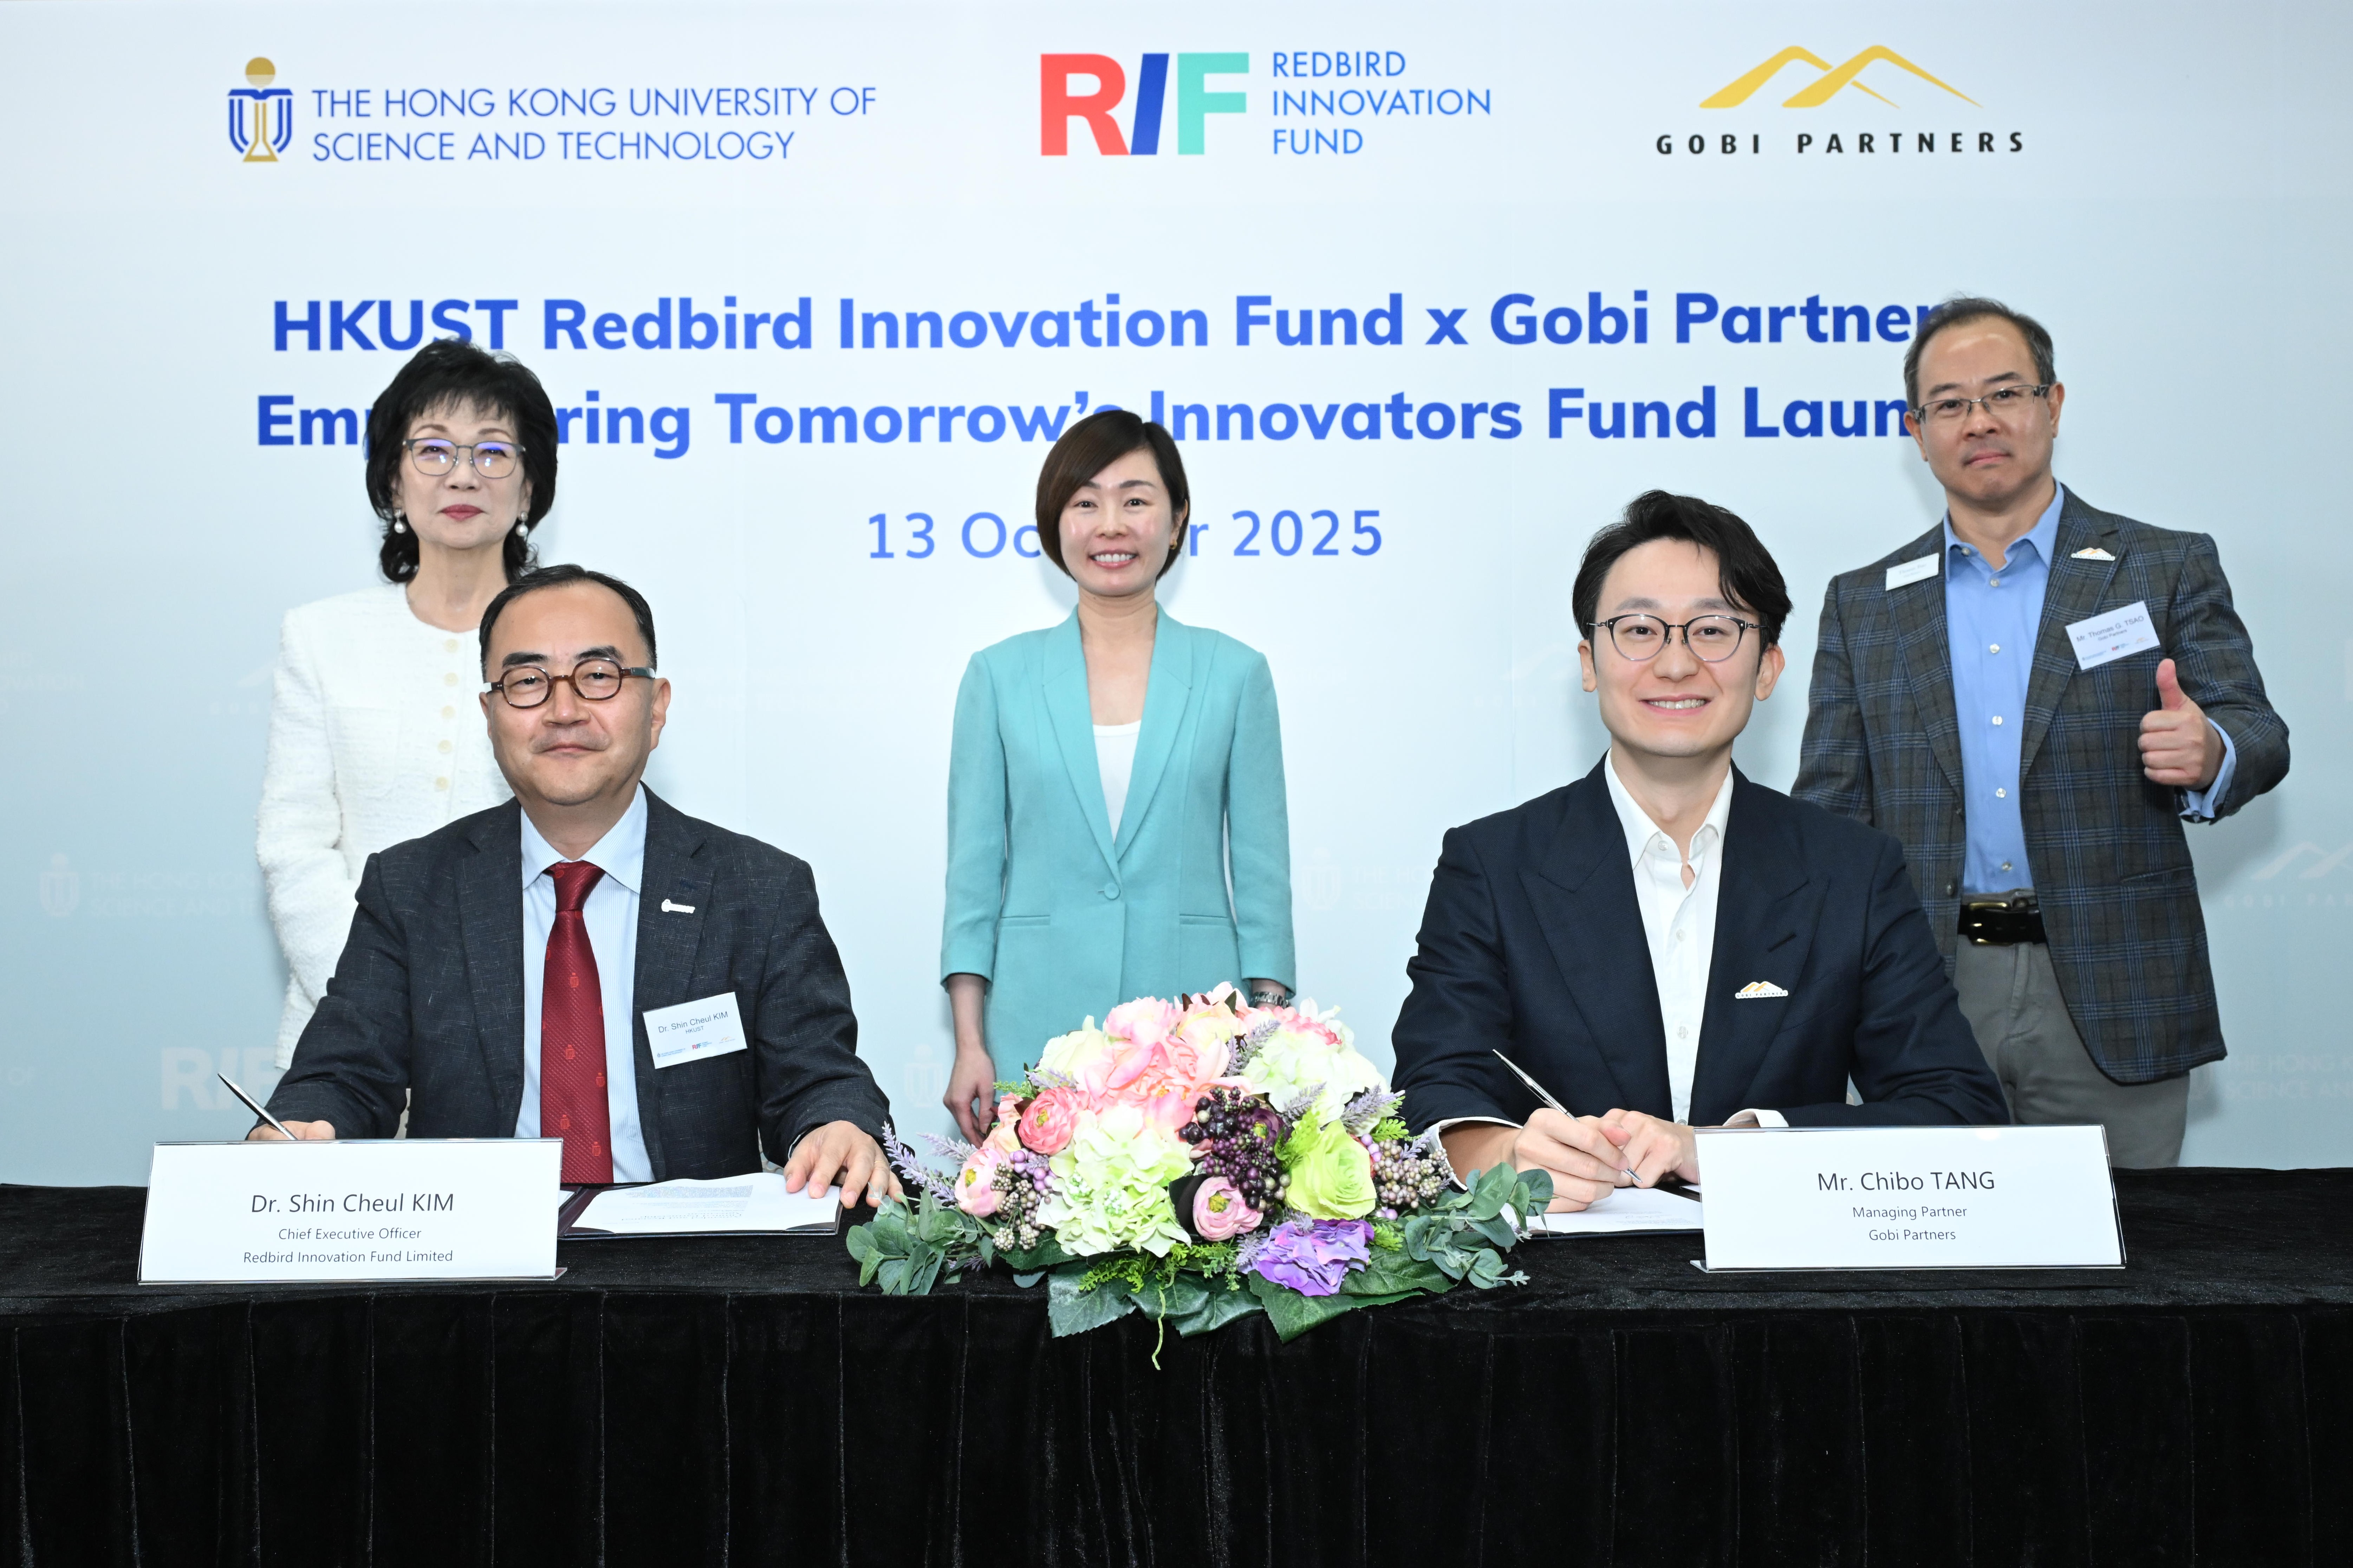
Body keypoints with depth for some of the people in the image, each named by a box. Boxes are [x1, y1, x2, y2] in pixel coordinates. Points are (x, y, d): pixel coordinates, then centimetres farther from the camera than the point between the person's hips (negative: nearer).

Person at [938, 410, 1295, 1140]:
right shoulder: (1000, 675, 6)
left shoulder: (1235, 675, 5)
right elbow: (974, 872, 6)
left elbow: (1262, 875, 5)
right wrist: (970, 1045, -1)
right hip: (1038, 1029, 0)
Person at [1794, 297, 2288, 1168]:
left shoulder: (2168, 568, 7)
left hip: (2109, 1001, -1)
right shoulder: (1862, 604, 12)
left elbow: (2256, 732, 0)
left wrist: (2208, 753, -24)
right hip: (1926, 999, 2)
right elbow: (1831, 814, 10)